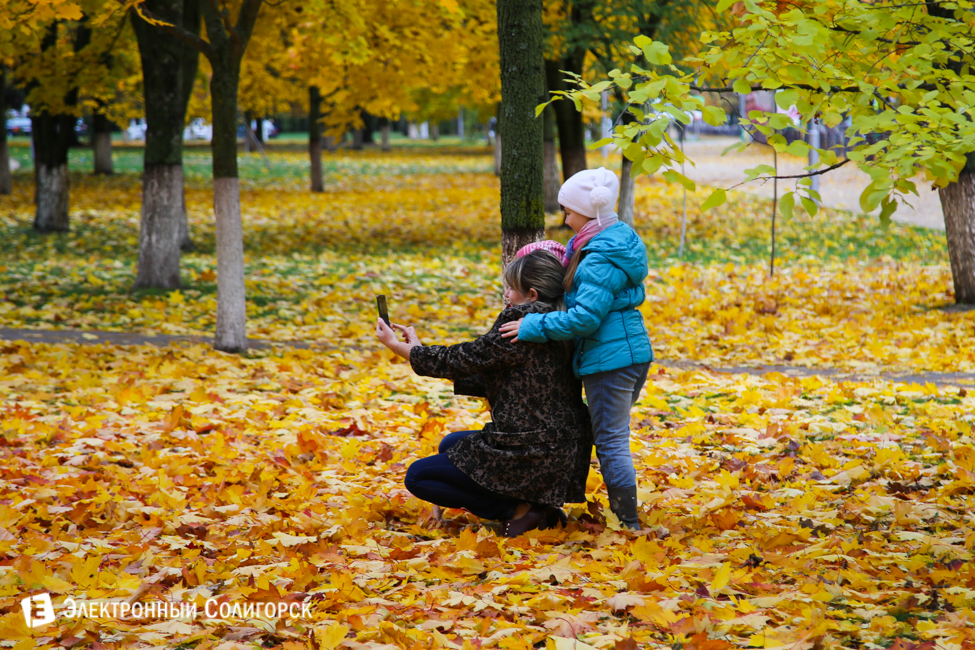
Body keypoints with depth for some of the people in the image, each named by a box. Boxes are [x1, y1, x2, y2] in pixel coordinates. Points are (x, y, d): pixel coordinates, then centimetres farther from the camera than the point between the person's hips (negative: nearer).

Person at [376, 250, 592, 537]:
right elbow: (490, 380, 16)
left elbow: (459, 360, -9)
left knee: (418, 476, 4)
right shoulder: (560, 334, 9)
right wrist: (417, 349, 19)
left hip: (530, 459, -9)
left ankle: (518, 510, -3)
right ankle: (537, 505, 11)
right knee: (450, 445, 30)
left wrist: (397, 346, 5)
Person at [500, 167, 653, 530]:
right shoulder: (620, 239, 12)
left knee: (611, 441, -3)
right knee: (611, 437, 19)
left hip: (609, 358, -10)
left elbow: (584, 317, -24)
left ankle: (627, 524, 3)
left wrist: (532, 326, -16)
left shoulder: (602, 260, -20)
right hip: (631, 351, 10)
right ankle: (622, 516, 25)